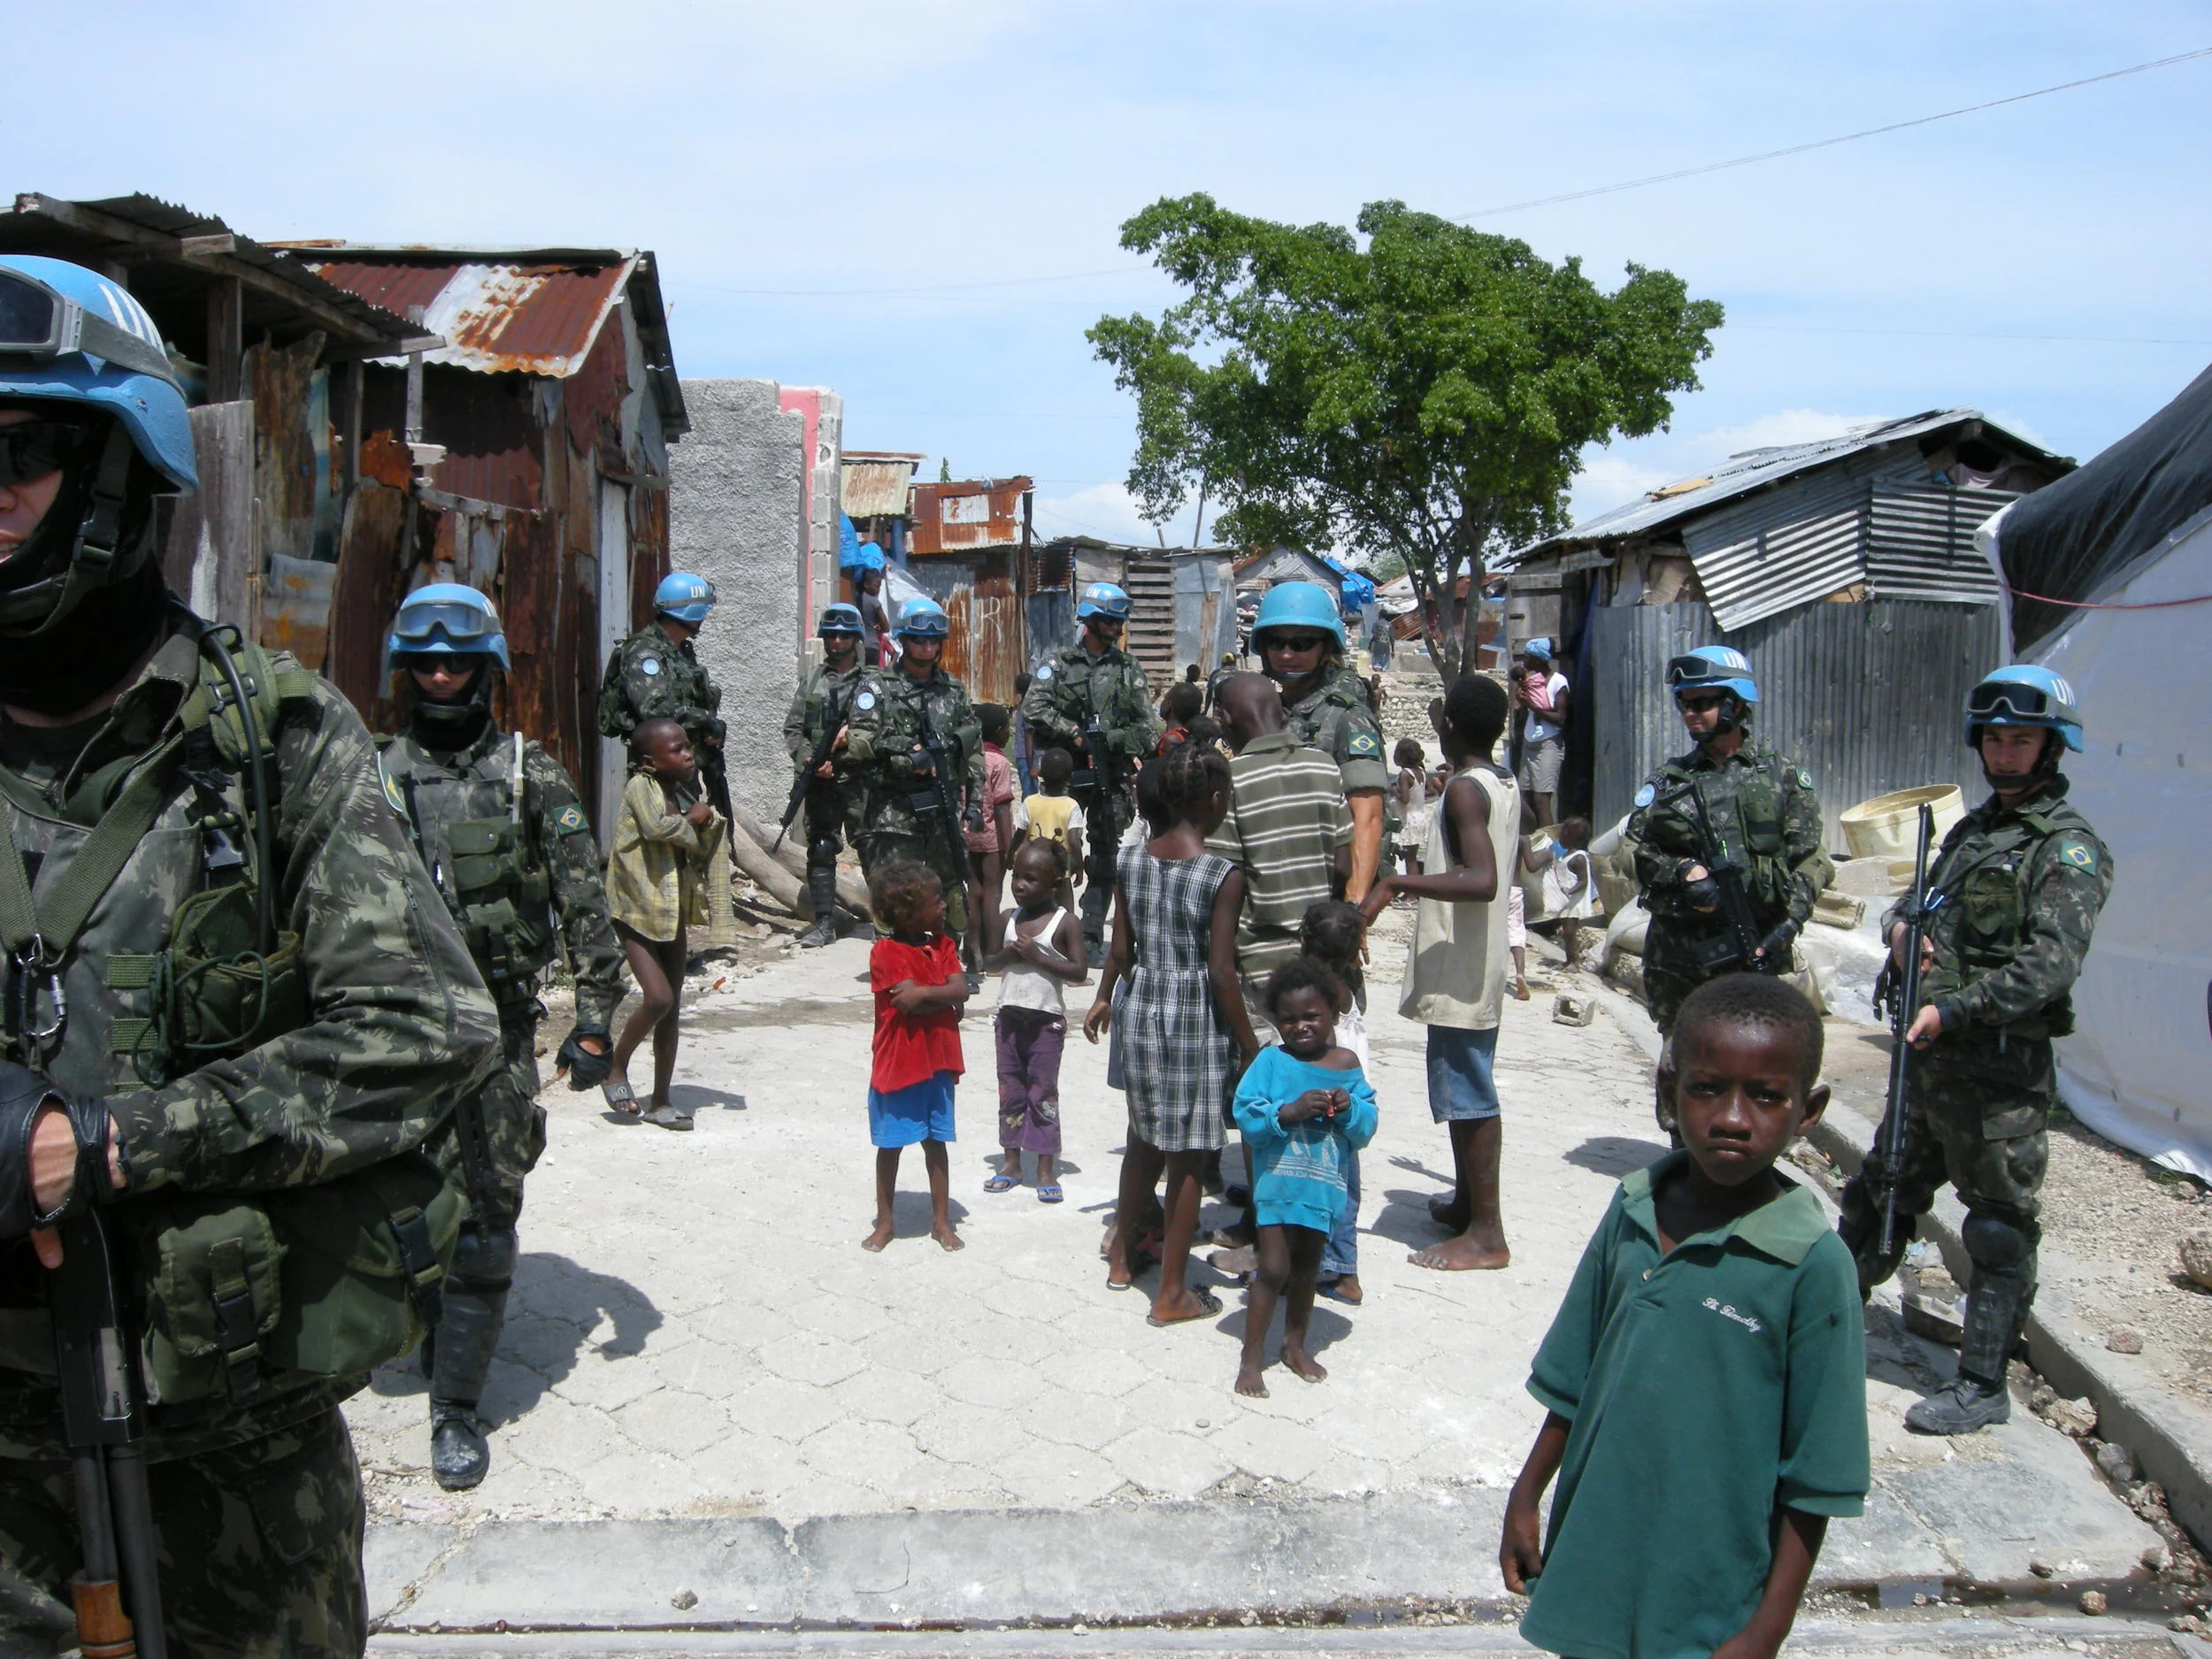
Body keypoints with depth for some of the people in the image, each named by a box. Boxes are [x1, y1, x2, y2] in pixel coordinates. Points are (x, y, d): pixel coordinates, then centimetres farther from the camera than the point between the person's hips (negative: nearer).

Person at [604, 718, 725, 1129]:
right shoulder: (640, 787, -12)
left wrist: (708, 821, -12)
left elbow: (702, 854, 7)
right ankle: (615, 1068, 8)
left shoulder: (689, 792, 7)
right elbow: (655, 826, -30)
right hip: (638, 909, -7)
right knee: (657, 997, -17)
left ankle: (660, 1100, 17)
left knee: (672, 1008, 8)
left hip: (675, 912, 7)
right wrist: (690, 821, -12)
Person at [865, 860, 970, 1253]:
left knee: (936, 1142, 12)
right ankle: (884, 1222, 21)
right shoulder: (887, 952, -14)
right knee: (890, 1144, 8)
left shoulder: (943, 944, 5)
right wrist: (946, 999, -13)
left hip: (937, 1062, 5)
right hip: (897, 1064, -5)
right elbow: (910, 1004, -23)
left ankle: (941, 1221, 22)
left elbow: (961, 990, -9)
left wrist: (924, 992, -20)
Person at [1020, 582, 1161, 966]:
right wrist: (1075, 735, -14)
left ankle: (1092, 937, 10)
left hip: (1112, 777, 2)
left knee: (1105, 859, 3)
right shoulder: (1060, 665, 4)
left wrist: (1105, 740, -9)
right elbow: (1034, 708, -8)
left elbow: (1149, 727, 5)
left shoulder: (1129, 668, 9)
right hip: (1067, 774, -1)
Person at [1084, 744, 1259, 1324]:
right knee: (1187, 1157, 5)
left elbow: (1121, 949, 6)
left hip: (1140, 1011, 6)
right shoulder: (1223, 876, -16)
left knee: (1144, 1139, 24)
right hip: (1196, 1020, -6)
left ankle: (1122, 1256, 39)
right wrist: (1250, 1045, -7)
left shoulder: (1130, 860, 0)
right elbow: (1221, 972, -17)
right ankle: (1172, 1294, 14)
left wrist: (1103, 999, 24)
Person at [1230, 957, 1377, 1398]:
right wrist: (1290, 1111, -27)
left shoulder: (1347, 1063, 0)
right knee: (1274, 1267, -3)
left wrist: (1351, 1109, -20)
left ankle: (1295, 1344, 36)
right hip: (1279, 1180, -3)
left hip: (1326, 1184, 3)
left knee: (1307, 1267, 18)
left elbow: (1367, 1127, 1)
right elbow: (1246, 1115, -15)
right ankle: (1252, 1357, 10)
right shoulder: (1270, 1061, -9)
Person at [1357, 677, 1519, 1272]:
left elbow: (1483, 881, -32)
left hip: (1457, 972, -10)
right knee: (1465, 1091, 19)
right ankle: (1465, 1204, 31)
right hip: (1476, 967, 10)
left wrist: (1398, 882, -32)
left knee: (1467, 1096, -4)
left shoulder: (1464, 788, -19)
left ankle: (1487, 1234, 3)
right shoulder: (1503, 782, 9)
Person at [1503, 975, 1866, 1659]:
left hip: (1708, 1601, -4)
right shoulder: (1632, 1209, -4)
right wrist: (1526, 1497, 11)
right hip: (1592, 1560, 4)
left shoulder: (1813, 1264, -18)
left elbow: (1815, 1478, -13)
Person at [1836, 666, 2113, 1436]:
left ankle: (1983, 1386, 12)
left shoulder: (2068, 847, -9)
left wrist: (1954, 1009, -24)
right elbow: (1920, 900, 24)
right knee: (1879, 1196, 17)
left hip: (2003, 1065, -7)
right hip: (1930, 1051, 8)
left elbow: (2049, 965, -20)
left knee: (2000, 1228, 3)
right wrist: (1900, 926, 1)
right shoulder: (1971, 828, 15)